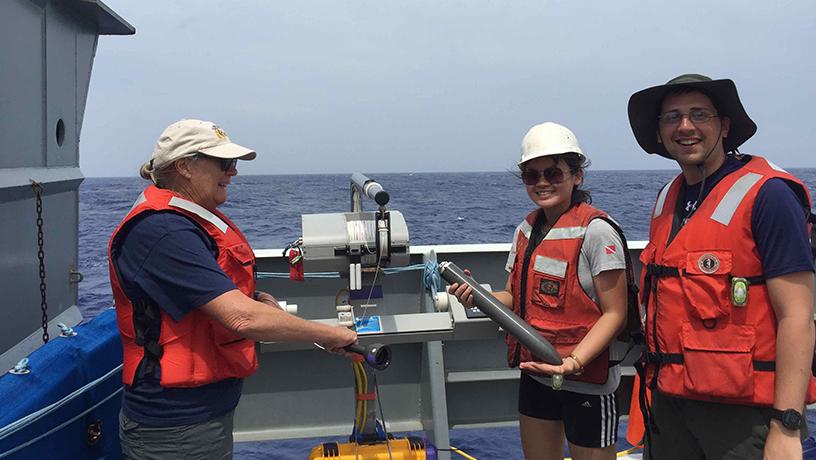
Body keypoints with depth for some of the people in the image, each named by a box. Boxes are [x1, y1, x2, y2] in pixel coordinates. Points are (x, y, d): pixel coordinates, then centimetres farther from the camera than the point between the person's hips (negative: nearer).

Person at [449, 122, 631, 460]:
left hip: (586, 380, -7)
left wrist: (574, 362, -29)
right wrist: (477, 296, -9)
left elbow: (614, 313, -16)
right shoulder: (526, 230, 7)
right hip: (533, 373, 7)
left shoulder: (596, 230, -15)